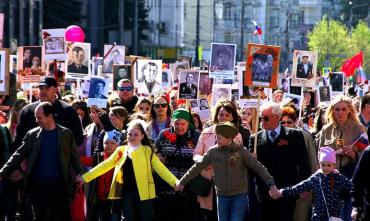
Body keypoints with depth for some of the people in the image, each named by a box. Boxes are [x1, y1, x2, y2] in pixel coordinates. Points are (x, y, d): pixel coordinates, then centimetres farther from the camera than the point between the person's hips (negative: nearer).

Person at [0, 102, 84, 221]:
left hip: (59, 185, -1)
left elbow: (74, 156, 5)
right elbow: (19, 155, 5)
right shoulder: (32, 134, 5)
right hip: (38, 185, 1)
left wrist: (80, 173, -12)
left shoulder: (65, 134, 2)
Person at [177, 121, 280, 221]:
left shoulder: (241, 151, -10)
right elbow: (197, 167, 6)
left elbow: (258, 167, -11)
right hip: (222, 196, 3)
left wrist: (271, 185, -19)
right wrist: (182, 182, 11)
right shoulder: (213, 151, -3)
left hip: (240, 196, -3)